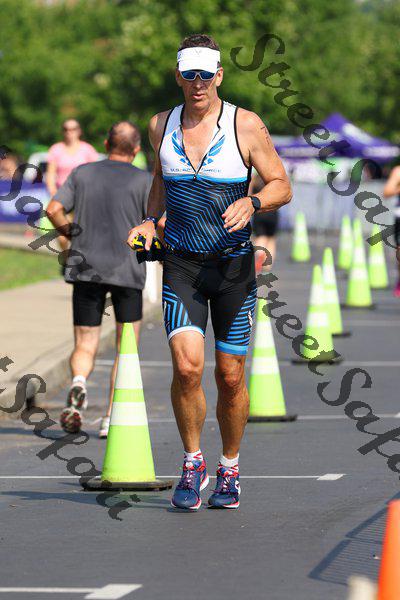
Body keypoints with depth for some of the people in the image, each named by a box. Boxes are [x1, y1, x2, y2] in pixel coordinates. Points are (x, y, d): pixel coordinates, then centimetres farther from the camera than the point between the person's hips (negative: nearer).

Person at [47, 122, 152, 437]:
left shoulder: (82, 173, 7)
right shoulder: (143, 180, -1)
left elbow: (54, 210, -1)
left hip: (85, 268, 2)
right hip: (127, 270, -2)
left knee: (85, 346, 9)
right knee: (126, 349, 10)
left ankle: (79, 383, -24)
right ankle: (112, 419, 3)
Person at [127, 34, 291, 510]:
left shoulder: (246, 126, -5)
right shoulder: (162, 126, 5)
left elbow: (281, 186, 0)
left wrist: (251, 203, -20)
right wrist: (150, 220, 7)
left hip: (234, 262, -1)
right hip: (181, 263, 1)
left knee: (230, 376, 3)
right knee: (187, 366, -16)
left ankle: (229, 471, 23)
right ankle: (192, 464, 3)